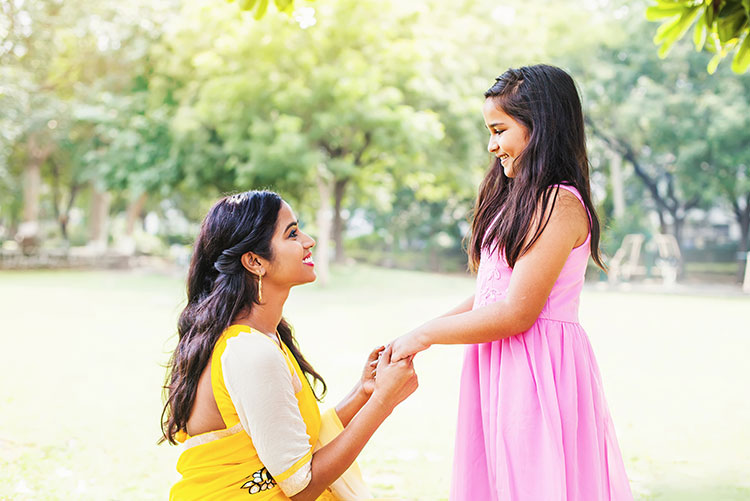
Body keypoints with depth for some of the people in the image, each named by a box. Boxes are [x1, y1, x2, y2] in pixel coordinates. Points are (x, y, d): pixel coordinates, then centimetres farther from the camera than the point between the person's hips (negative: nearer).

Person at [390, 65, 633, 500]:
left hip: (539, 370, -8)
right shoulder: (516, 199, 15)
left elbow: (516, 313, -18)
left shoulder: (561, 204, -14)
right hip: (498, 369, 8)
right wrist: (413, 339, 5)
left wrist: (425, 335, -10)